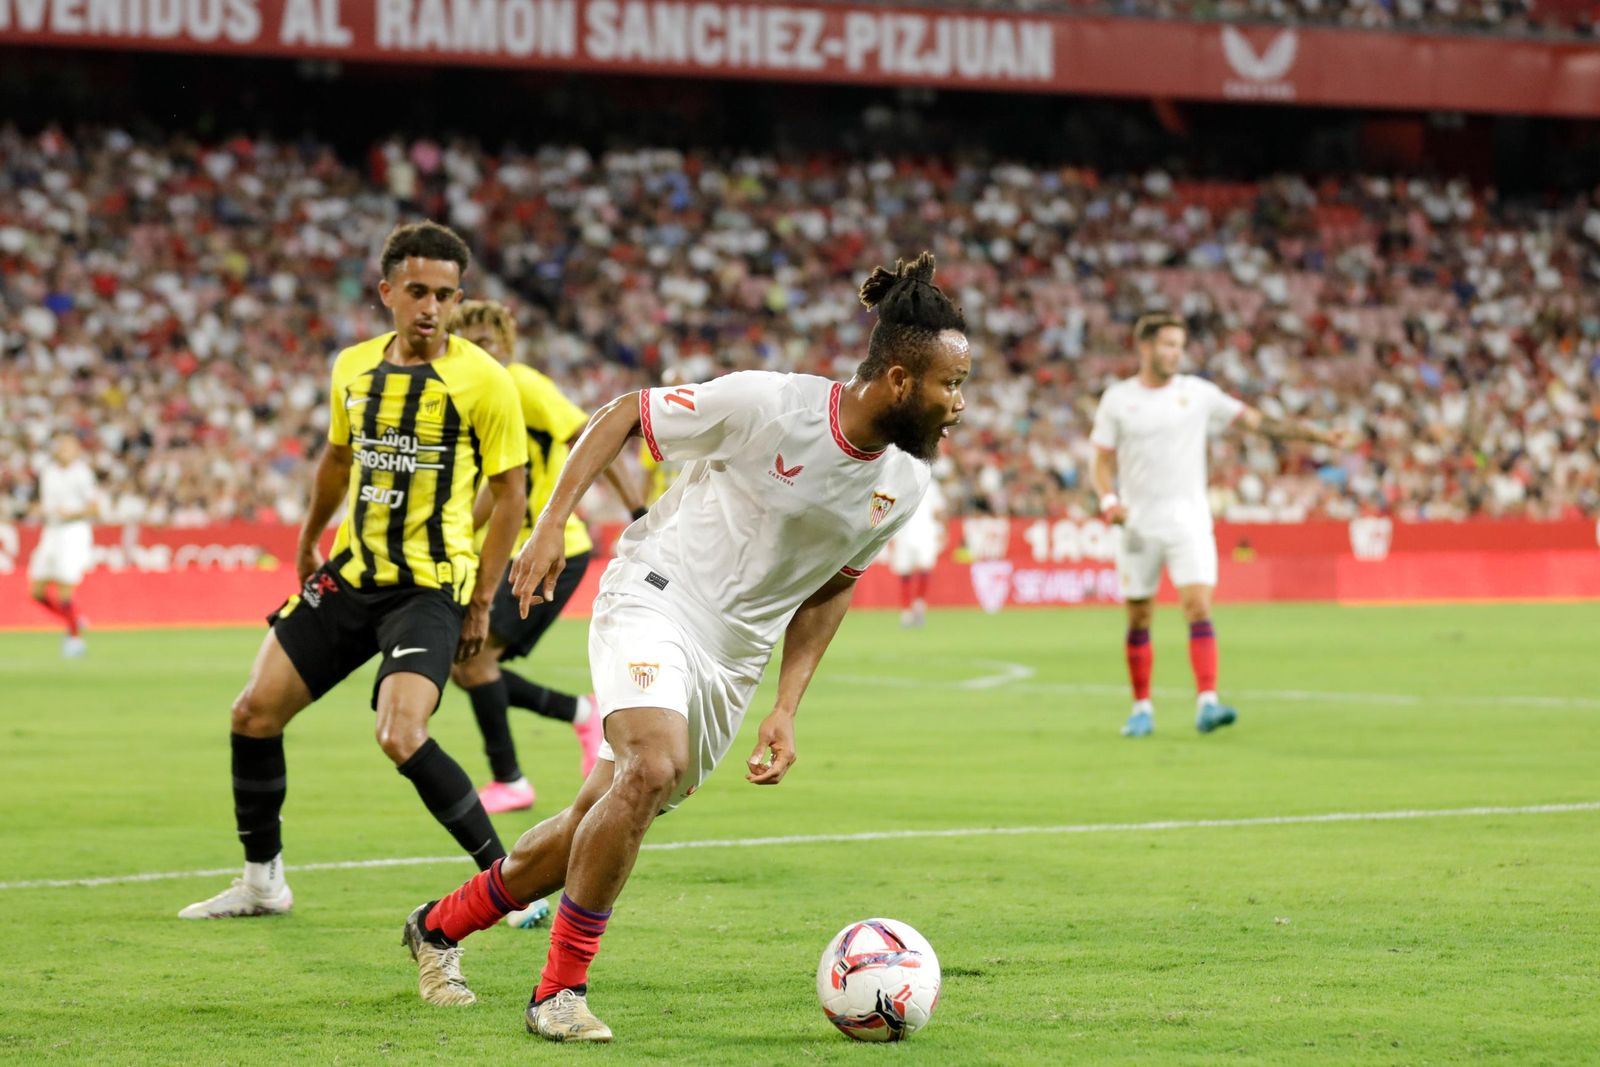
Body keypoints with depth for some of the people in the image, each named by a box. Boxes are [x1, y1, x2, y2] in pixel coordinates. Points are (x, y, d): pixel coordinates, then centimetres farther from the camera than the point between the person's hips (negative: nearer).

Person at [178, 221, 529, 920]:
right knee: (254, 712, 4)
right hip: (350, 573, 6)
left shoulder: (482, 379, -10)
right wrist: (308, 542, 33)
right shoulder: (353, 368, 6)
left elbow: (511, 493, -6)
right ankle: (262, 882, 21)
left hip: (431, 585, -6)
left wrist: (481, 601, -9)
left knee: (400, 737, -25)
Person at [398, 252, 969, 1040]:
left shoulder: (904, 483, -1)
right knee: (653, 768, -31)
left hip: (732, 664, 7)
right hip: (656, 600, -7)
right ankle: (560, 990, -20)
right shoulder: (767, 404, -20)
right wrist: (552, 522, -14)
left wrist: (786, 709, 8)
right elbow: (623, 415, -7)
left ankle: (440, 927, 33)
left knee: (597, 824, 11)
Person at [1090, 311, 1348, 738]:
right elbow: (1103, 461, 6)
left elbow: (1257, 421, 3)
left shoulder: (1197, 393, 4)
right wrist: (1109, 499, -13)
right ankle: (1142, 708, 16)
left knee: (1198, 607, -15)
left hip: (1188, 522, 0)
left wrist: (1316, 434, -5)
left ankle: (1207, 703, -21)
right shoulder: (1118, 399, 3)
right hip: (1138, 525, 0)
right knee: (1138, 619, 4)